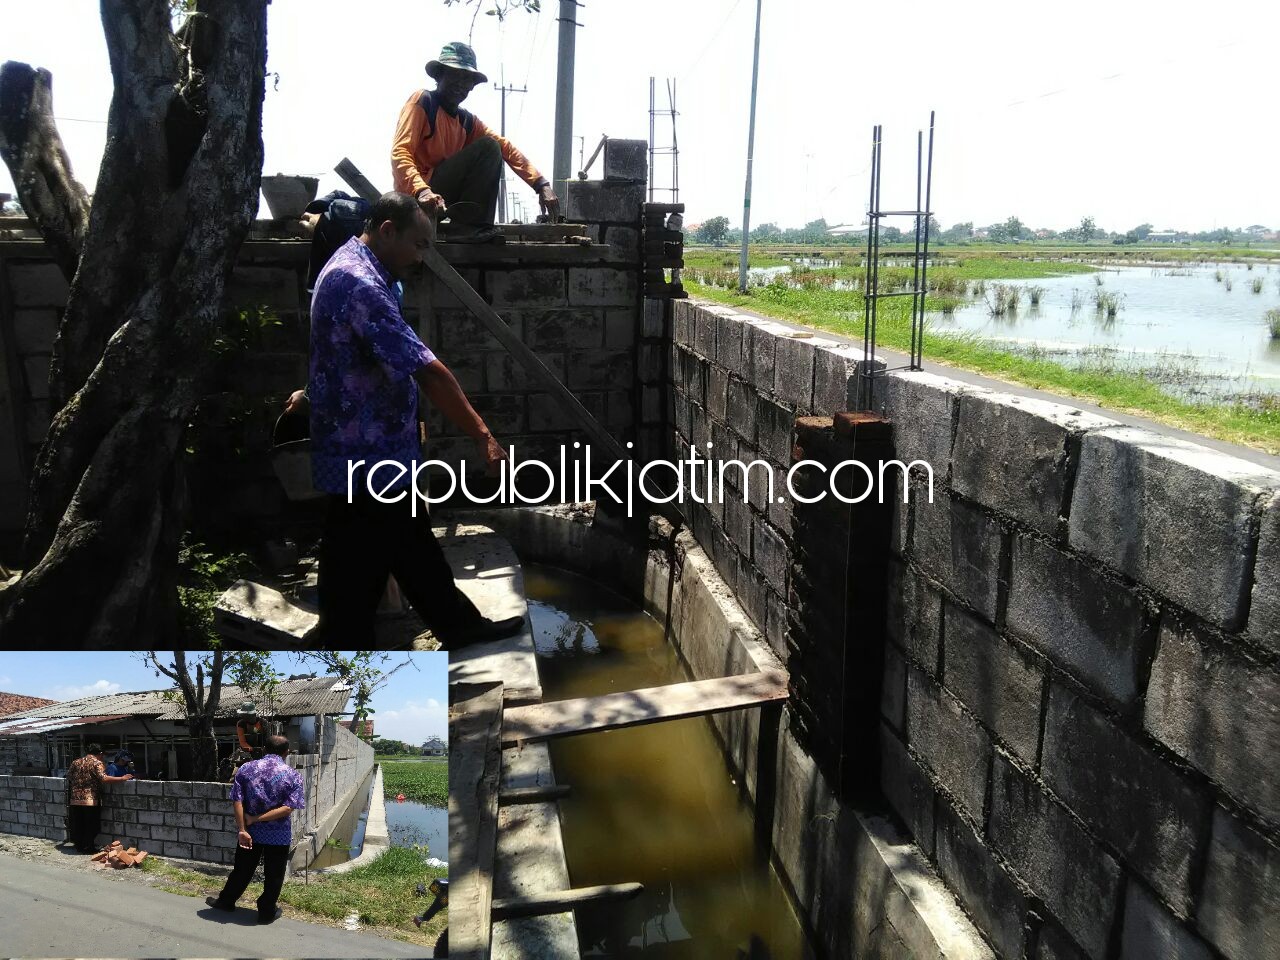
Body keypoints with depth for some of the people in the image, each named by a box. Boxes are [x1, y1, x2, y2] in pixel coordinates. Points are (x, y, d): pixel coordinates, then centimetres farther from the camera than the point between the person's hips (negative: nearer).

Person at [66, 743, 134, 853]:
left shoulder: (75, 763, 12)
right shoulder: (97, 763, -7)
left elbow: (69, 778, 18)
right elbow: (104, 778, -21)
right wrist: (122, 778, -16)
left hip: (75, 800, 6)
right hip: (91, 800, -6)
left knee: (78, 825, 15)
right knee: (91, 826, 4)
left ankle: (79, 845, 24)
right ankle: (88, 847, 7)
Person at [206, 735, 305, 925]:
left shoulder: (246, 769, -2)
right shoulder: (293, 775, -9)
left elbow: (237, 801, -8)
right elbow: (288, 807, -17)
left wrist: (242, 829, -9)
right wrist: (256, 819, -13)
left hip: (250, 832, 3)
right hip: (279, 835, -2)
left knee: (242, 869, 21)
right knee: (273, 875, 13)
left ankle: (226, 901, 38)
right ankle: (267, 913, 23)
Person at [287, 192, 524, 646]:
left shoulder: (354, 269, 11)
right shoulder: (359, 283, -25)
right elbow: (427, 370, -29)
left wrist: (311, 392, 40)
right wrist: (483, 436, -27)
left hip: (378, 452, 11)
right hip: (364, 458, -11)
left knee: (413, 545, 21)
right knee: (356, 577, 3)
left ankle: (459, 624, 36)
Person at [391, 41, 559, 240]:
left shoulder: (467, 121, 16)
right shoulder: (422, 101, -5)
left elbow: (507, 149, 6)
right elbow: (400, 153, -17)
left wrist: (542, 185, -8)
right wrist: (422, 191, -36)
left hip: (446, 201, 7)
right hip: (415, 198, -7)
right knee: (488, 147, -12)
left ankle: (469, 227, -5)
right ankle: (469, 227, -17)